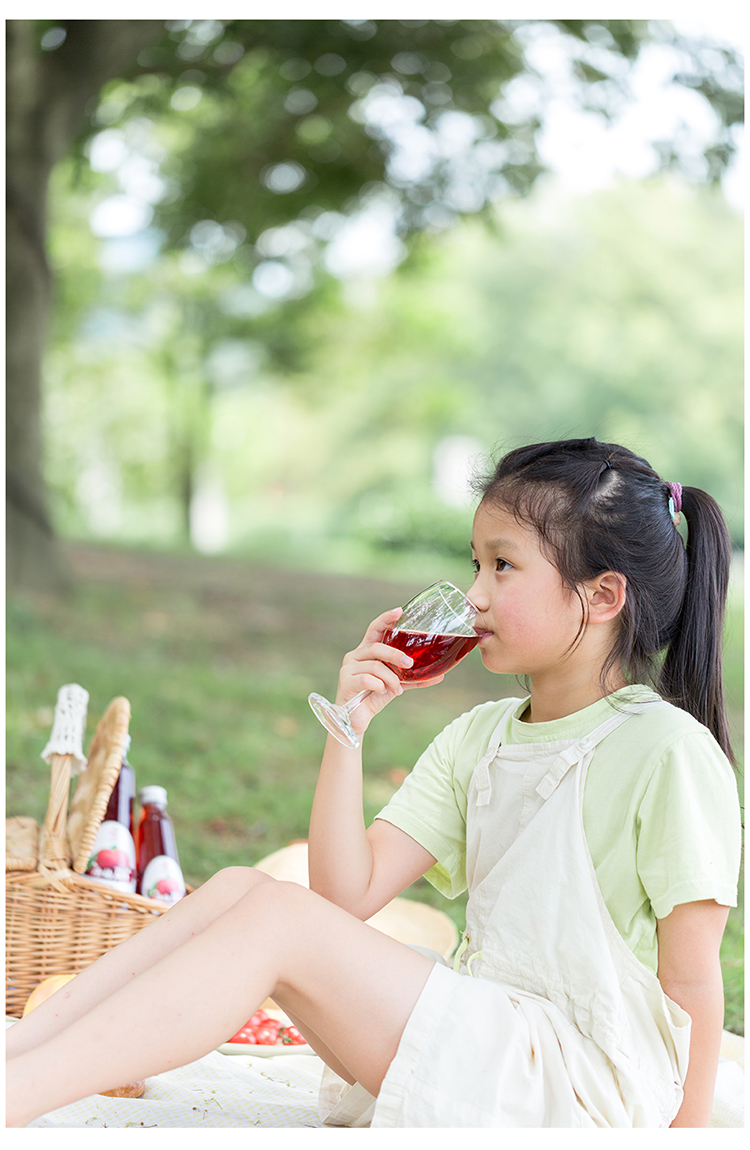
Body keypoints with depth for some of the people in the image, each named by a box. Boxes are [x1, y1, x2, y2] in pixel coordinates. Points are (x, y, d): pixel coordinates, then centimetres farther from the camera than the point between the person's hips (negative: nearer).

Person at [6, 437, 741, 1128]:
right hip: (476, 1046, 7)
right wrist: (348, 729, -5)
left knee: (279, 920, -22)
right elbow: (349, 893, 4)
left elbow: (691, 980, -7)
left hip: (575, 1085, -7)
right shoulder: (478, 739, 13)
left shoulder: (667, 750, -9)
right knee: (239, 889, -6)